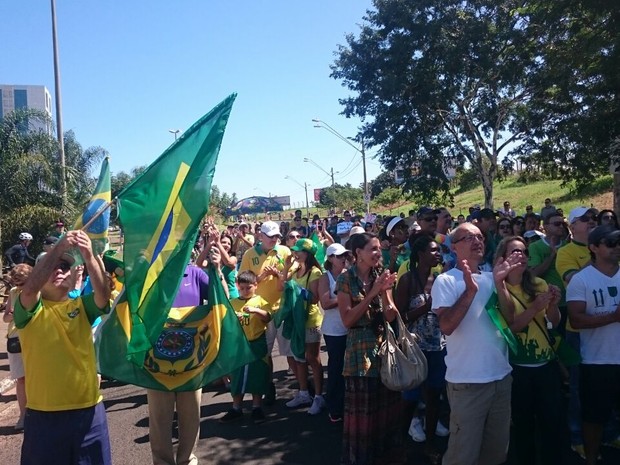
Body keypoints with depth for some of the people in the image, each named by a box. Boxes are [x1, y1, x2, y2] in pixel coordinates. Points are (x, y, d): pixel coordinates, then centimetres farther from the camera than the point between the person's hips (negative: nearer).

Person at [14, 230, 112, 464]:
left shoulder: (82, 306, 3)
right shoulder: (31, 310, -2)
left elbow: (103, 294, -17)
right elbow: (30, 287, -24)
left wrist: (89, 256, -31)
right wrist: (59, 247, -29)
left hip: (88, 409, 2)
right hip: (44, 414, -2)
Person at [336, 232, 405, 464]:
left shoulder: (382, 275, 4)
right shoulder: (346, 279, -8)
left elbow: (391, 316, -2)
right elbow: (347, 319, -15)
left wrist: (384, 291, -19)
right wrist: (372, 293, -20)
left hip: (384, 345, 5)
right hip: (360, 350, -4)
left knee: (387, 408, 14)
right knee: (362, 411, 5)